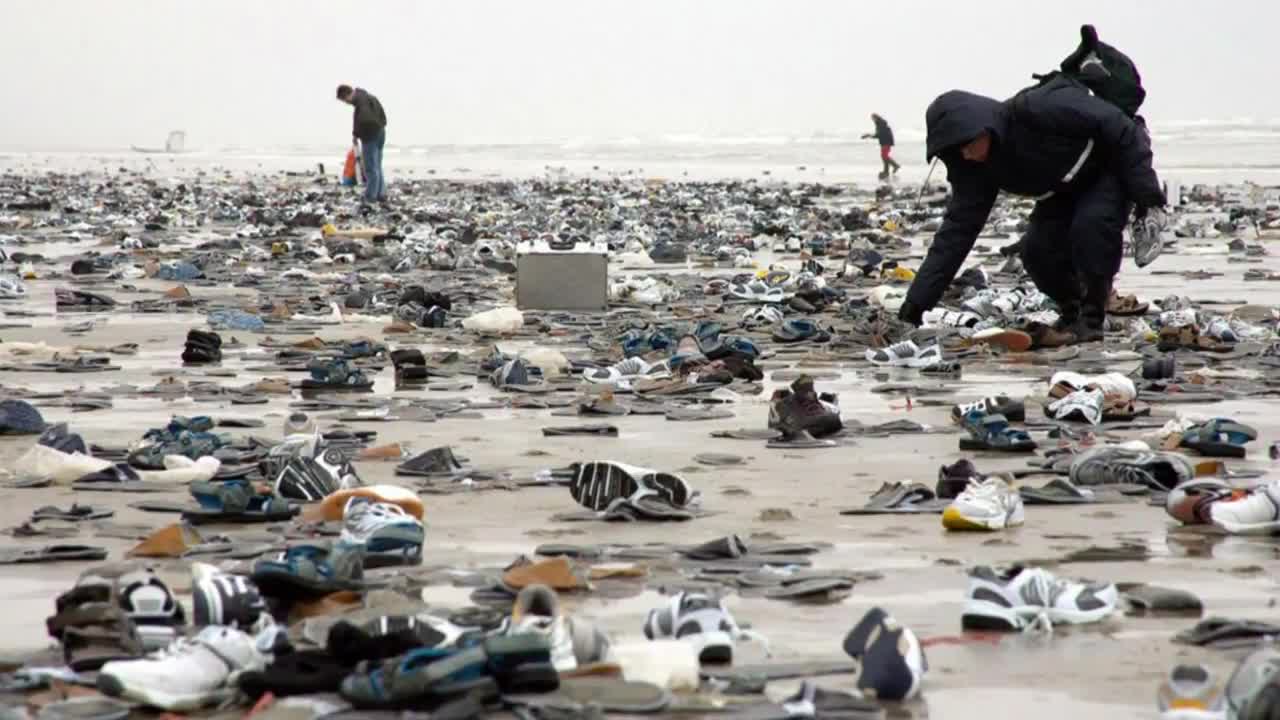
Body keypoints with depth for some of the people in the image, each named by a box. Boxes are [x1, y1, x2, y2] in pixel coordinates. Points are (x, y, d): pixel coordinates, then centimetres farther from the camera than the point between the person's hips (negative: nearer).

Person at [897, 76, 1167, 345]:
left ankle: (1092, 319, -17)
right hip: (1065, 191, 6)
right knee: (1036, 249, -14)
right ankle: (1072, 311, 12)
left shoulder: (1037, 109, -36)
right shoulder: (976, 169, -15)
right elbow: (957, 228, -14)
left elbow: (1117, 128, -30)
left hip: (1111, 164, -6)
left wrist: (1148, 196, -28)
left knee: (1091, 224, -32)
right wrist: (915, 304, -21)